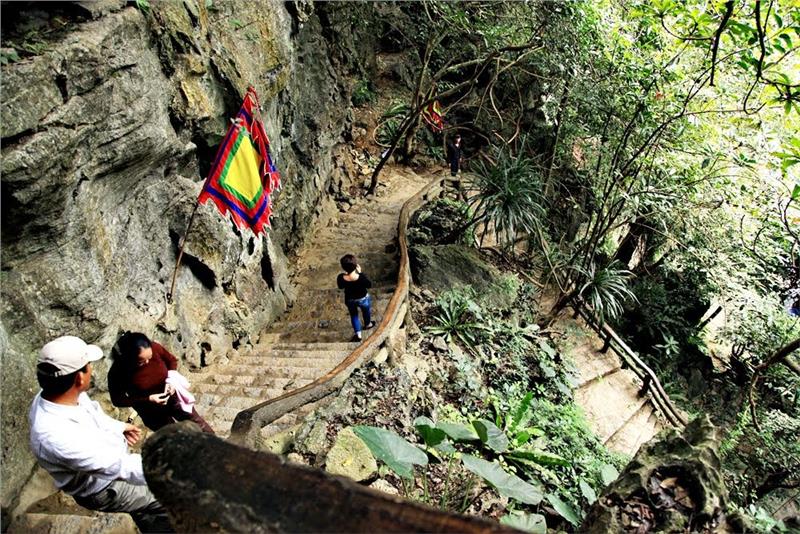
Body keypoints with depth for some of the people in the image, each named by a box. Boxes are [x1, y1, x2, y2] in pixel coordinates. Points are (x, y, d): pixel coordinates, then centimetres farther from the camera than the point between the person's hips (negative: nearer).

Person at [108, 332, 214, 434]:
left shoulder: (154, 348, -23)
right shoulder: (118, 372, -28)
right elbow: (117, 400, -16)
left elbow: (172, 360, -2)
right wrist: (148, 400, -25)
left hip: (172, 397, 3)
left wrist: (170, 381, -17)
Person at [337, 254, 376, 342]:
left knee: (353, 315, 30)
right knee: (366, 312, 32)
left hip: (349, 300, 1)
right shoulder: (361, 277, -38)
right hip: (363, 299, -1)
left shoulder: (341, 278, -31)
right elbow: (369, 285, -17)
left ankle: (358, 334, 40)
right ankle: (368, 324, 61)